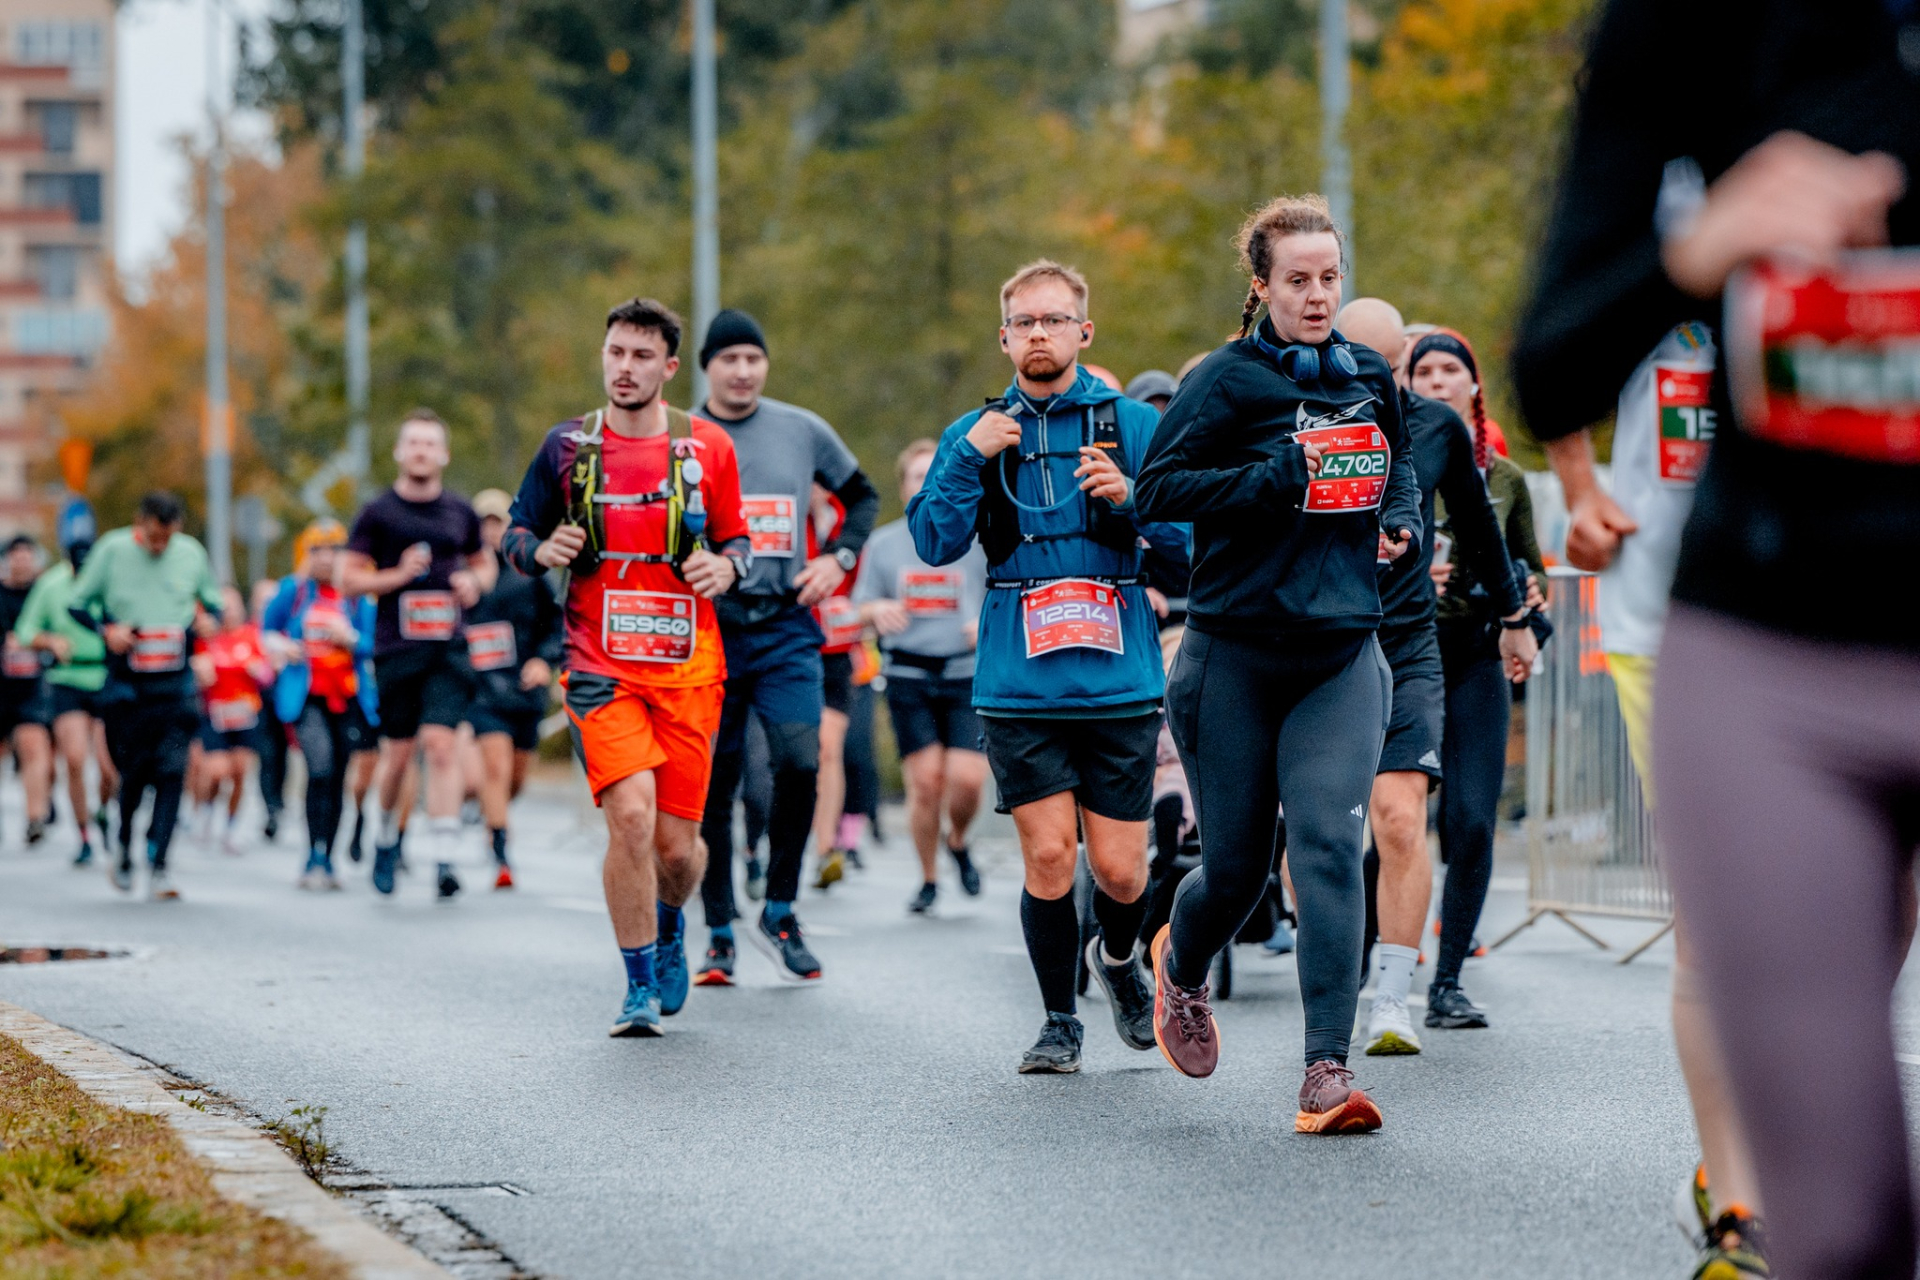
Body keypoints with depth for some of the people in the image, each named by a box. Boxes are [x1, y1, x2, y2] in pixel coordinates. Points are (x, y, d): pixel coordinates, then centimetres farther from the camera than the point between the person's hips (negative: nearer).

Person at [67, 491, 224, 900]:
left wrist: (205, 617, -3)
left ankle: (158, 866, -11)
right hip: (127, 683, -1)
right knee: (135, 771, 0)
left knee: (171, 771, -11)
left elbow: (213, 601, 20)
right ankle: (124, 847, 27)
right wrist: (106, 629, -12)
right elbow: (76, 603, 5)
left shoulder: (192, 553, 5)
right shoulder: (112, 549, -2)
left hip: (176, 684, 1)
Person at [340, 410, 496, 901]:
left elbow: (484, 562, 25)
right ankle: (387, 836, 31)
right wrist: (399, 575, -12)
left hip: (447, 646, 1)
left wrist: (475, 582, 3)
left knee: (441, 743, -12)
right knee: (397, 752, 5)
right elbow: (348, 579, 2)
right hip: (396, 648, -1)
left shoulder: (461, 513, 11)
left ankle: (445, 858, -15)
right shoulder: (378, 513, 2)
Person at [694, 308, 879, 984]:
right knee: (713, 783, 2)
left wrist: (838, 556, 7)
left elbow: (861, 495, 22)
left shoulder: (803, 431, 8)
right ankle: (719, 932, 11)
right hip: (706, 627, -1)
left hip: (786, 629, 1)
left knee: (801, 761, -16)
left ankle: (779, 912, 0)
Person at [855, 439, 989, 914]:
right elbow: (861, 610, 16)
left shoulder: (977, 540, 6)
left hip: (966, 674, 0)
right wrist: (877, 610, -7)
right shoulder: (884, 544, 10)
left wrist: (988, 625, -12)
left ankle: (958, 841, 21)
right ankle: (928, 879, 9)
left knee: (968, 779, -12)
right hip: (908, 676, 1)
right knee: (925, 779, -8)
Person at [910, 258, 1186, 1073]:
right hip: (1020, 690, 0)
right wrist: (969, 458, -9)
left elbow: (1190, 540, 4)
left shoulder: (1133, 425, 6)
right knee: (1047, 854, -7)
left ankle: (1118, 958, 34)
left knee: (1119, 868, 1)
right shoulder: (978, 434, 10)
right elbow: (935, 545, 2)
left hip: (1117, 681, 0)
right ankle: (1059, 1021, 11)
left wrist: (1132, 498, -14)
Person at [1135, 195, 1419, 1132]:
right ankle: (1181, 966, 42)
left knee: (1329, 846, -15)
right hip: (1235, 654, -3)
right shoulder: (1228, 379, -6)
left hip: (1342, 653, 3)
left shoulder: (1369, 377, 8)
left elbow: (1398, 457, 28)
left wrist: (1401, 513, 7)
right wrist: (1278, 479, -21)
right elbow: (1157, 490, -13)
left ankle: (1327, 1071, -17)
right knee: (1236, 866, 6)